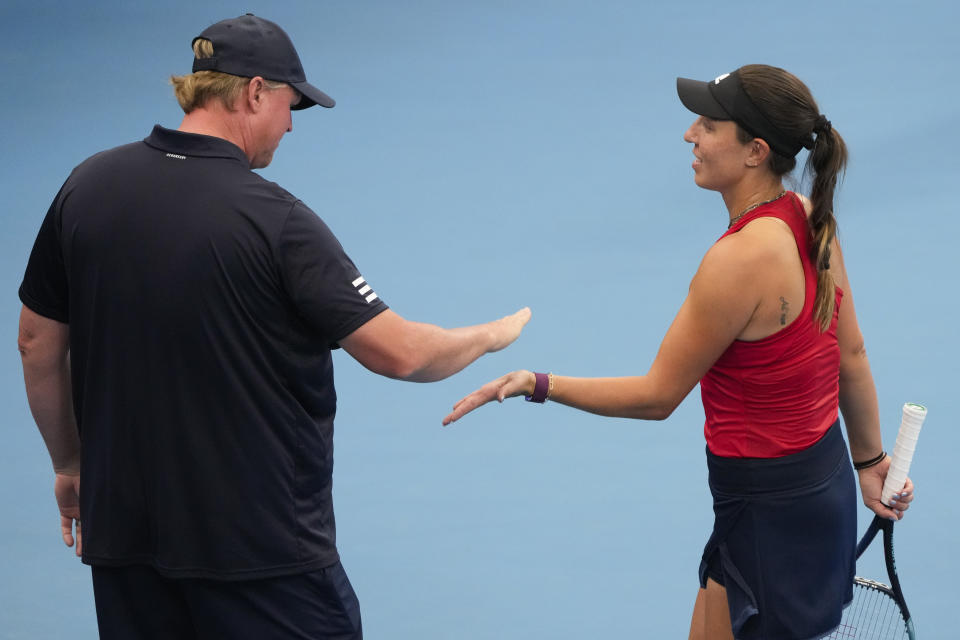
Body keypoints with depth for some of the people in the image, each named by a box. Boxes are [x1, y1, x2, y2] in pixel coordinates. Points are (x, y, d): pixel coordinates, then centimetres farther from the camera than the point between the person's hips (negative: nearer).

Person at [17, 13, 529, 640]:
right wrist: (493, 335, 5)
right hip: (262, 541, -5)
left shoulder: (88, 185, 1)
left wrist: (70, 463, 21)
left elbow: (38, 342, 8)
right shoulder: (274, 218, -14)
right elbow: (397, 352, -14)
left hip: (123, 531, 6)